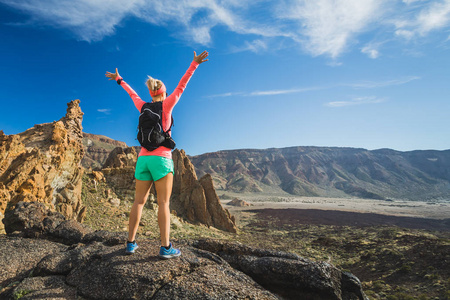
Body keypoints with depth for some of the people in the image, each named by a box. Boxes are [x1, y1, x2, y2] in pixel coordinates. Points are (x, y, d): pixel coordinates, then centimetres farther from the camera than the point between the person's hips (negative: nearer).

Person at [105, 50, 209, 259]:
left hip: (143, 159, 5)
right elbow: (181, 87, 3)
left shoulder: (143, 107, 12)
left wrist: (119, 80, 49)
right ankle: (165, 247, -2)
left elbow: (132, 94, 30)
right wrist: (195, 64, 9)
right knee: (164, 204, -4)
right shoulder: (166, 104, 1)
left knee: (139, 201, 10)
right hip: (161, 159, -5)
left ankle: (130, 243, 13)